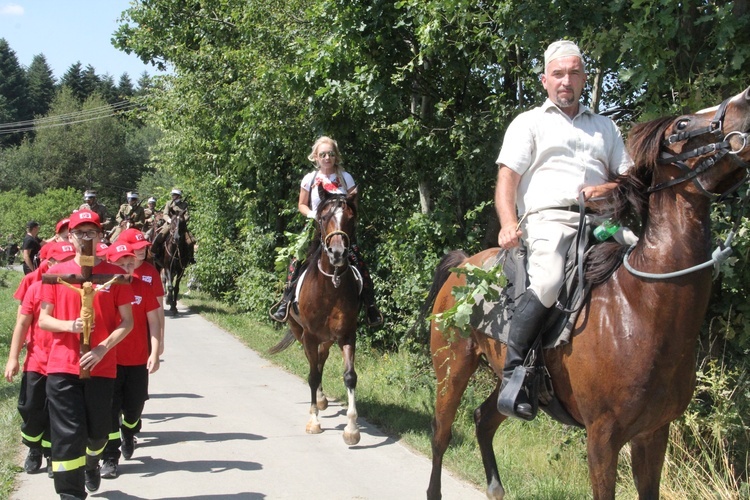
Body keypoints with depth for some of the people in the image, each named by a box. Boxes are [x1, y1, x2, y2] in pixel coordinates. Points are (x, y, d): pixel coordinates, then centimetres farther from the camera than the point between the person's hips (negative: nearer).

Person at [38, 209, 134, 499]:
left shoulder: (115, 274, 2)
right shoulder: (57, 273, 5)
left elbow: (127, 321, 3)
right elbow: (43, 319, 7)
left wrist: (102, 348, -12)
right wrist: (69, 325, -14)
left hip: (102, 366, 0)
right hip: (62, 366, 0)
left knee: (98, 429, 12)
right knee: (68, 434, -5)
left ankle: (91, 463, 45)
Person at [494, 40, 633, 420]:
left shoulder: (605, 126, 29)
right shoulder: (529, 123, 17)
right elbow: (507, 178, 5)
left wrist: (609, 188, -2)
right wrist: (508, 225, -14)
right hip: (549, 219, -4)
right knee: (548, 282, -33)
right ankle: (512, 373, -24)